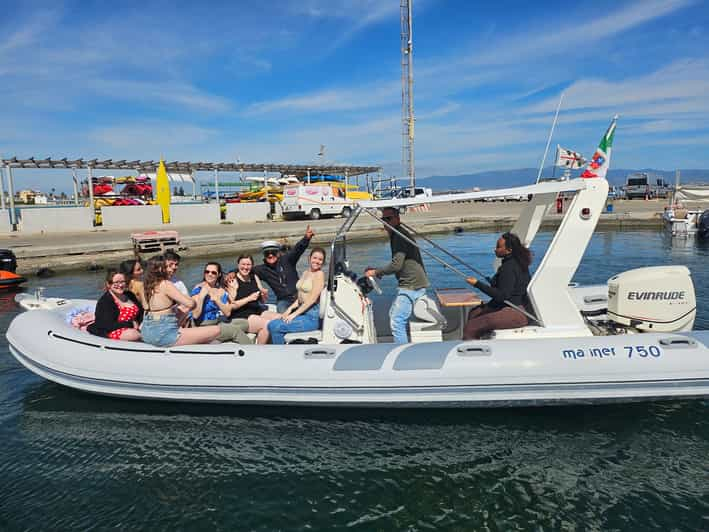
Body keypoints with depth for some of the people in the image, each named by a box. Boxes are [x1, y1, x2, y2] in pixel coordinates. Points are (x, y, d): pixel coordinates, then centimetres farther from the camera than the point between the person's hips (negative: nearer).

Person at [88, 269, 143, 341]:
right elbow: (110, 325, -18)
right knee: (134, 334, -35)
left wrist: (137, 323, -7)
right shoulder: (104, 301, -11)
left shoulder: (129, 295, 11)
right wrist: (131, 324, -16)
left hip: (132, 329, 8)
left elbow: (141, 311, 13)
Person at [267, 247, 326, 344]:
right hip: (302, 312, 8)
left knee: (274, 326, -18)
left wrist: (294, 314, -15)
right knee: (272, 324, -7)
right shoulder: (305, 273, 18)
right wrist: (290, 309, 2)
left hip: (312, 316, -8)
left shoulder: (319, 274, -8)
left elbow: (313, 299, -15)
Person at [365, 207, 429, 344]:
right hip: (411, 284, 11)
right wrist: (378, 271, 17)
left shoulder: (400, 236, -15)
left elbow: (396, 265, -22)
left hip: (411, 285, -11)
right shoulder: (396, 236, 18)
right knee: (393, 314, 21)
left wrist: (376, 272, -11)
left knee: (397, 322, -13)